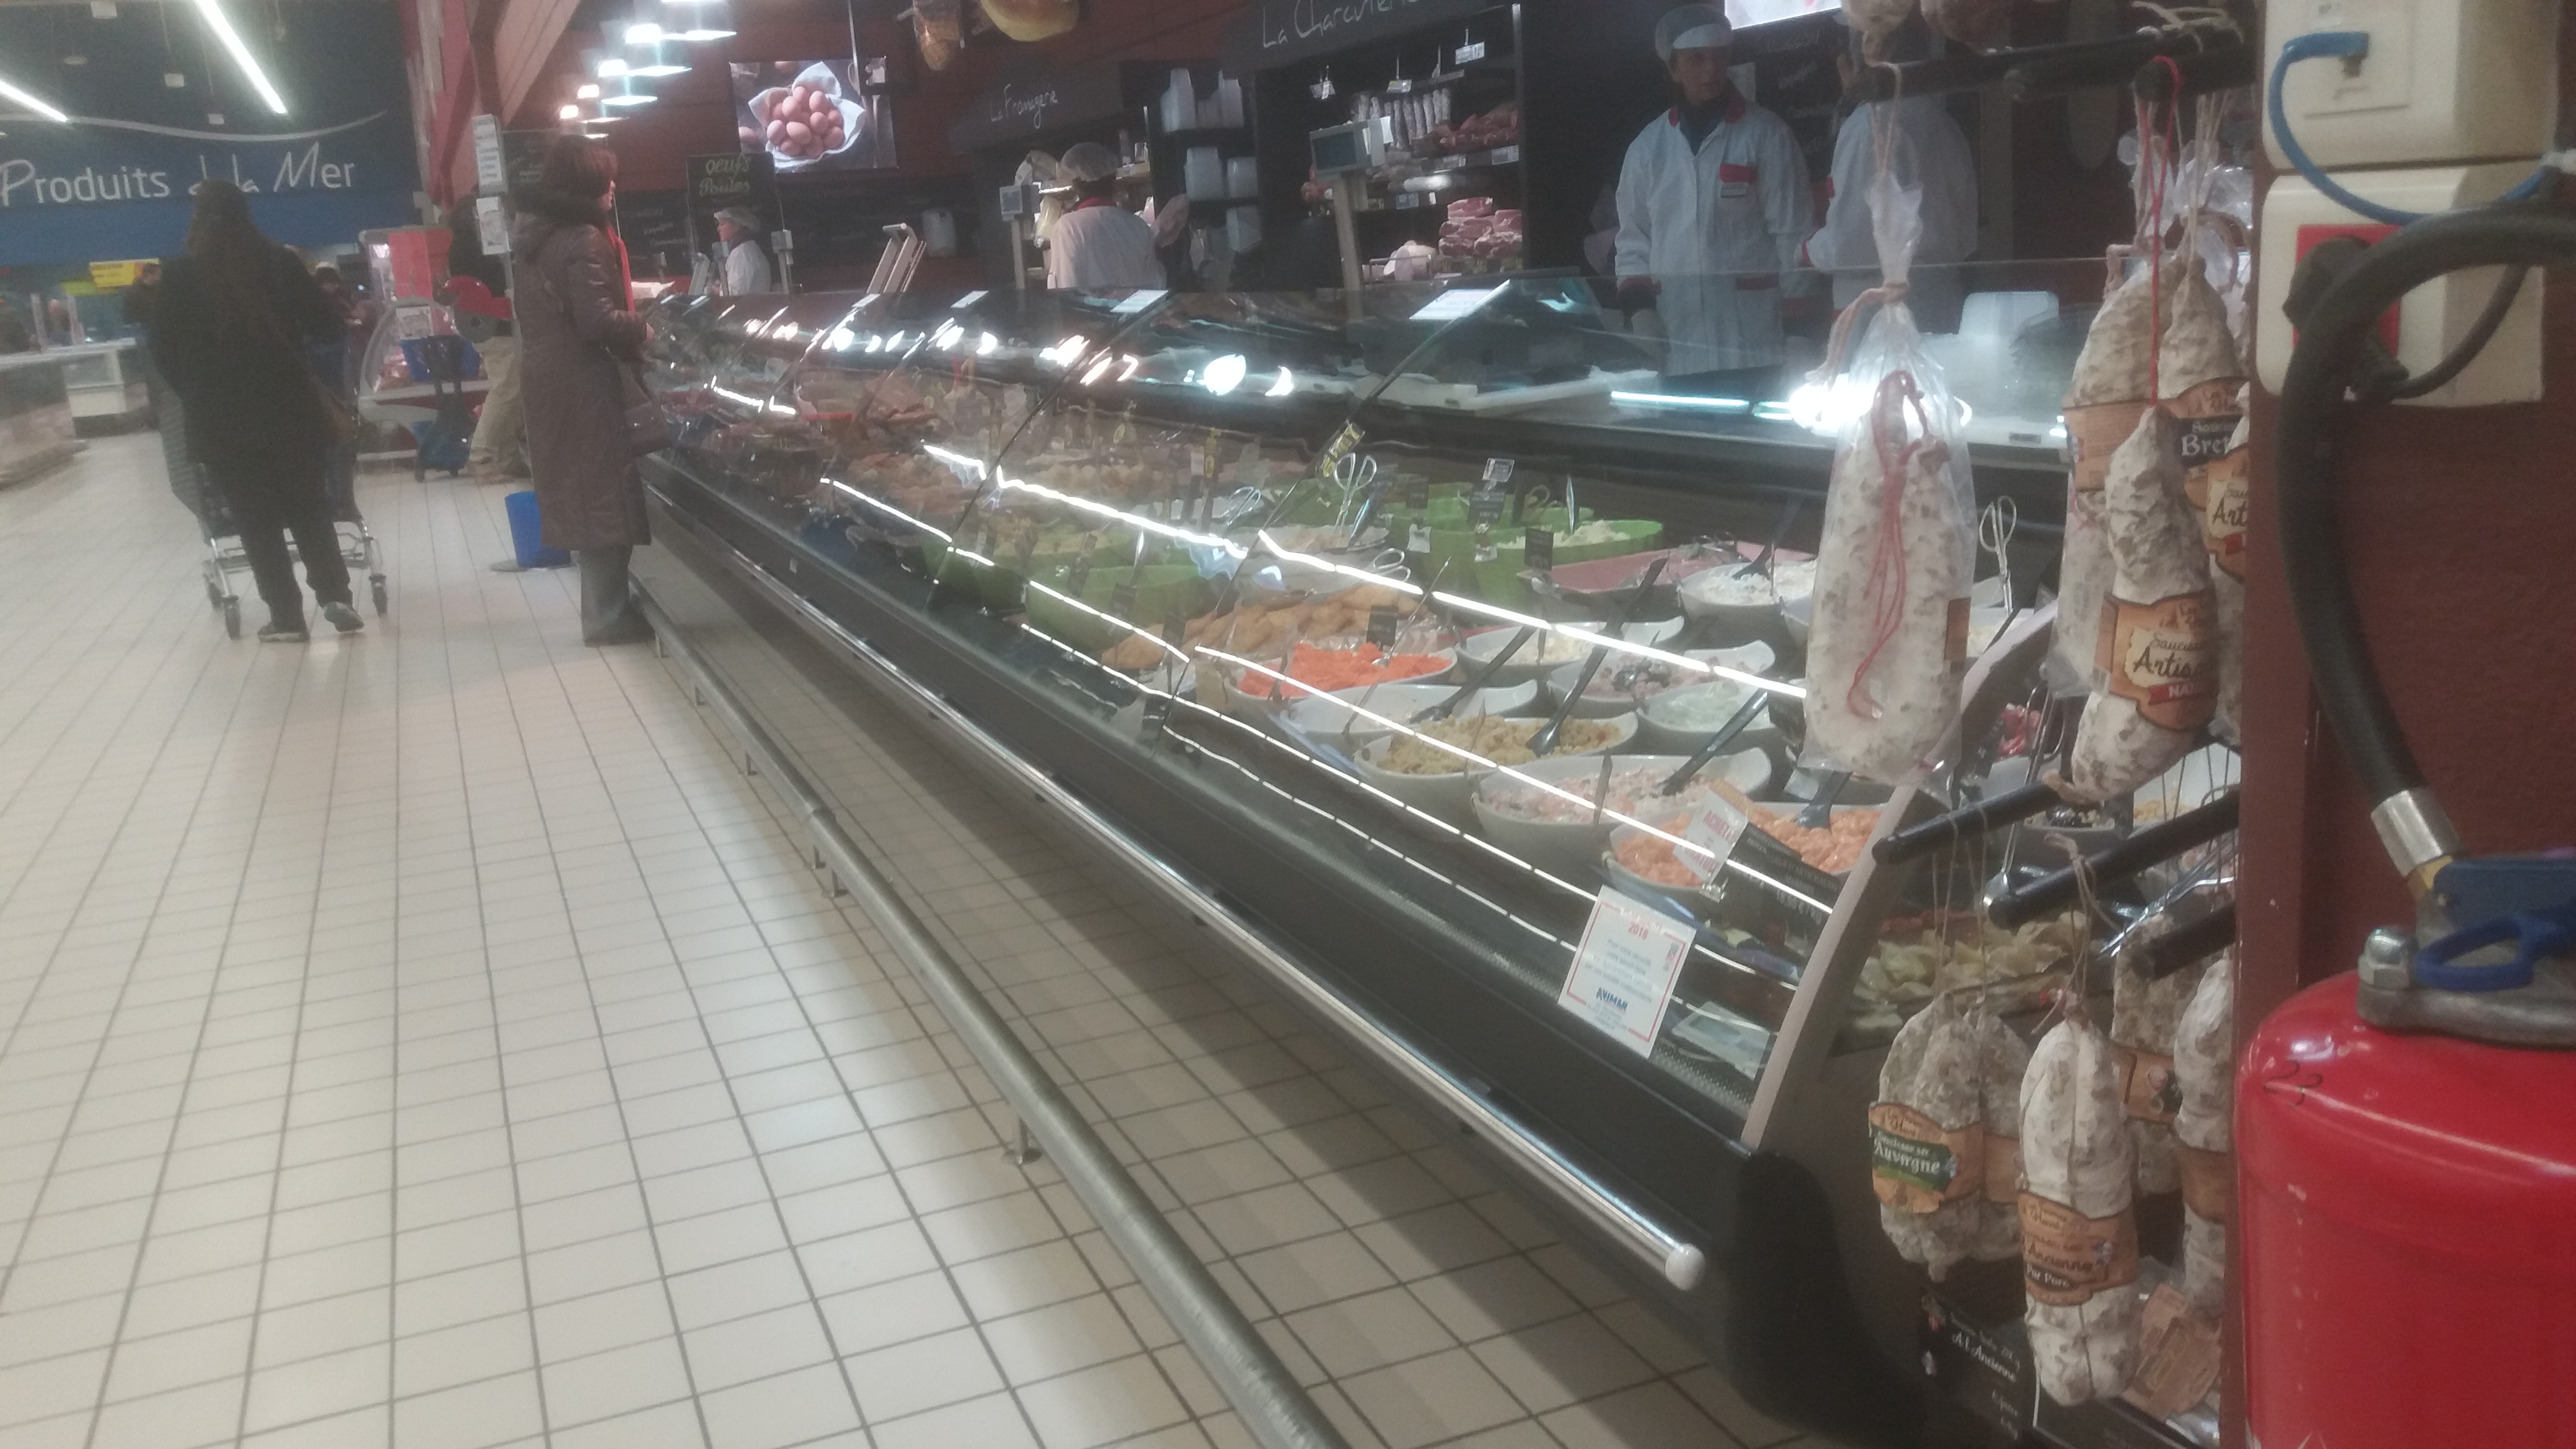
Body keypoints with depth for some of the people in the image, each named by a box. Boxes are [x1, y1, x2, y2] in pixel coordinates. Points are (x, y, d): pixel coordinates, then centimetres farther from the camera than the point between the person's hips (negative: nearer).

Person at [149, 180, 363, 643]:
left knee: (255, 518, 6)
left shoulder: (179, 276, -4)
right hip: (289, 406, 1)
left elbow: (164, 352, -1)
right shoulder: (281, 262, -1)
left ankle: (286, 616, 6)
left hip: (222, 417, -1)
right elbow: (328, 328, 2)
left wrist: (198, 392, 15)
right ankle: (335, 598, 3)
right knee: (310, 506, 13)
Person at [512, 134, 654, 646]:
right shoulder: (583, 239, -16)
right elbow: (598, 321, -22)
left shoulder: (536, 236, 13)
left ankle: (604, 607, 21)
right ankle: (608, 616, 1)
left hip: (548, 380, 9)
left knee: (581, 490, 14)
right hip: (583, 383, -9)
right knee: (605, 492, -3)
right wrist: (642, 328, -5)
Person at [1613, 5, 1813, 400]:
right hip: (1676, 349, 3)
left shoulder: (1766, 136, 2)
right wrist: (1635, 295, 3)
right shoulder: (1648, 146, 11)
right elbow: (1634, 235, 17)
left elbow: (1792, 232, 1)